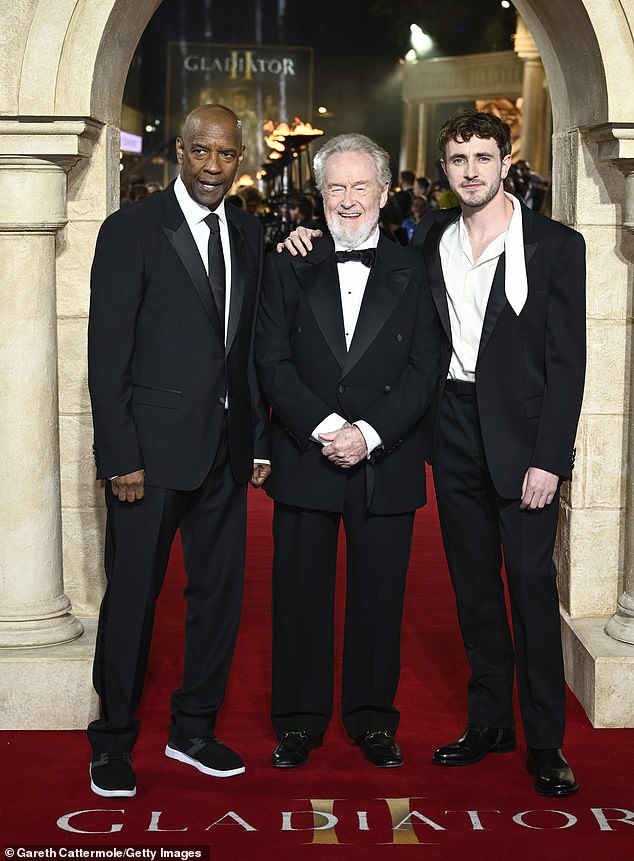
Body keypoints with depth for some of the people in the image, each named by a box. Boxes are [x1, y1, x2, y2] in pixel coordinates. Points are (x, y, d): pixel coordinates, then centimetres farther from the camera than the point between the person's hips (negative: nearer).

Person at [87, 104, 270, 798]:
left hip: (226, 449, 6)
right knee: (131, 597, 3)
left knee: (220, 592, 12)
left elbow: (252, 347, 13)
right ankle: (113, 742, 18)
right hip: (152, 448, -5)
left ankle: (193, 729, 28)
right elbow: (107, 355, -9)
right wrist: (121, 456, -14)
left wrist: (259, 440, 8)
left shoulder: (248, 235, 11)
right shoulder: (131, 231, -6)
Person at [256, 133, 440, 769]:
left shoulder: (412, 273, 5)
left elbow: (423, 371, -1)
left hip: (386, 462, 0)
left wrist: (369, 433, -14)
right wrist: (324, 427, -15)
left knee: (379, 595, 7)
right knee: (300, 594, 6)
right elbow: (272, 362, -2)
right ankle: (299, 720, 20)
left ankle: (373, 718, 23)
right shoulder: (289, 268, 5)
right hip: (304, 459, 0)